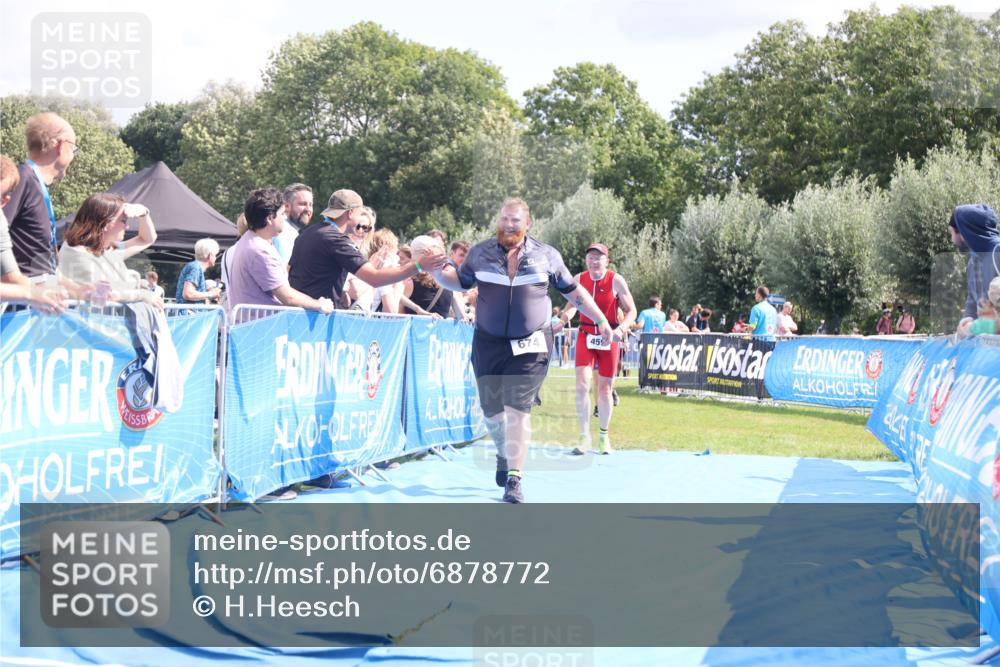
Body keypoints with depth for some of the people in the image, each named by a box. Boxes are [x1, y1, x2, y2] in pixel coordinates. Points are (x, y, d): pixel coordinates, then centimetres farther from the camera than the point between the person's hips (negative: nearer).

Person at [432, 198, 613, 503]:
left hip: (530, 345, -2)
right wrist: (437, 269, -9)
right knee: (491, 409, 7)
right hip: (489, 343, 2)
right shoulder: (480, 253, 4)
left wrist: (601, 320, 10)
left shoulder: (546, 256, 2)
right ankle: (504, 453, 40)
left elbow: (573, 291, 11)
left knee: (518, 408, -13)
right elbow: (458, 282, 12)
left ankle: (513, 480, -13)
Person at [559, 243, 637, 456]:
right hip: (586, 335, 1)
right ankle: (585, 436, -5)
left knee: (605, 388, 7)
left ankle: (604, 436, 24)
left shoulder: (616, 280, -9)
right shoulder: (578, 279, -2)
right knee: (582, 384, -13)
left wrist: (620, 329, -23)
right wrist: (565, 318, -6)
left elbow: (631, 311, -5)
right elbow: (573, 304, 15)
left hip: (609, 337, -1)